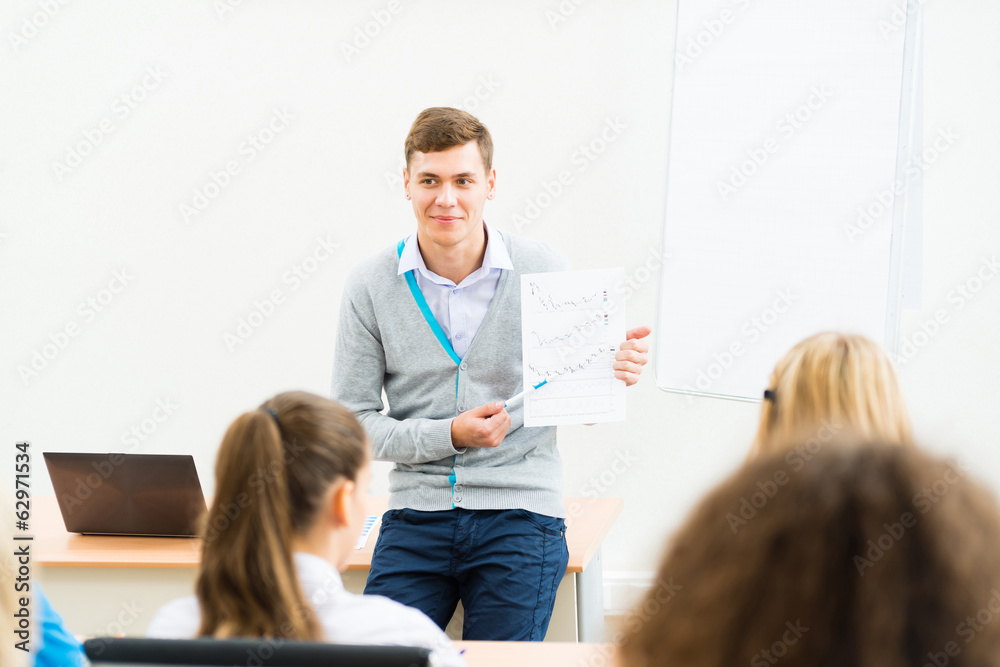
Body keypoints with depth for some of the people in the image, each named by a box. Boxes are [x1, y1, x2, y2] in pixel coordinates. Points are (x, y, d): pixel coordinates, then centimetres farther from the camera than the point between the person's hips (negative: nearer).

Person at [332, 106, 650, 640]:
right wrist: (450, 435, -13)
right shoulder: (370, 286, 0)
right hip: (416, 515, 1)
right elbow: (352, 420, 1)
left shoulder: (542, 271, -1)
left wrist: (612, 374, -19)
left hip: (519, 516, -1)